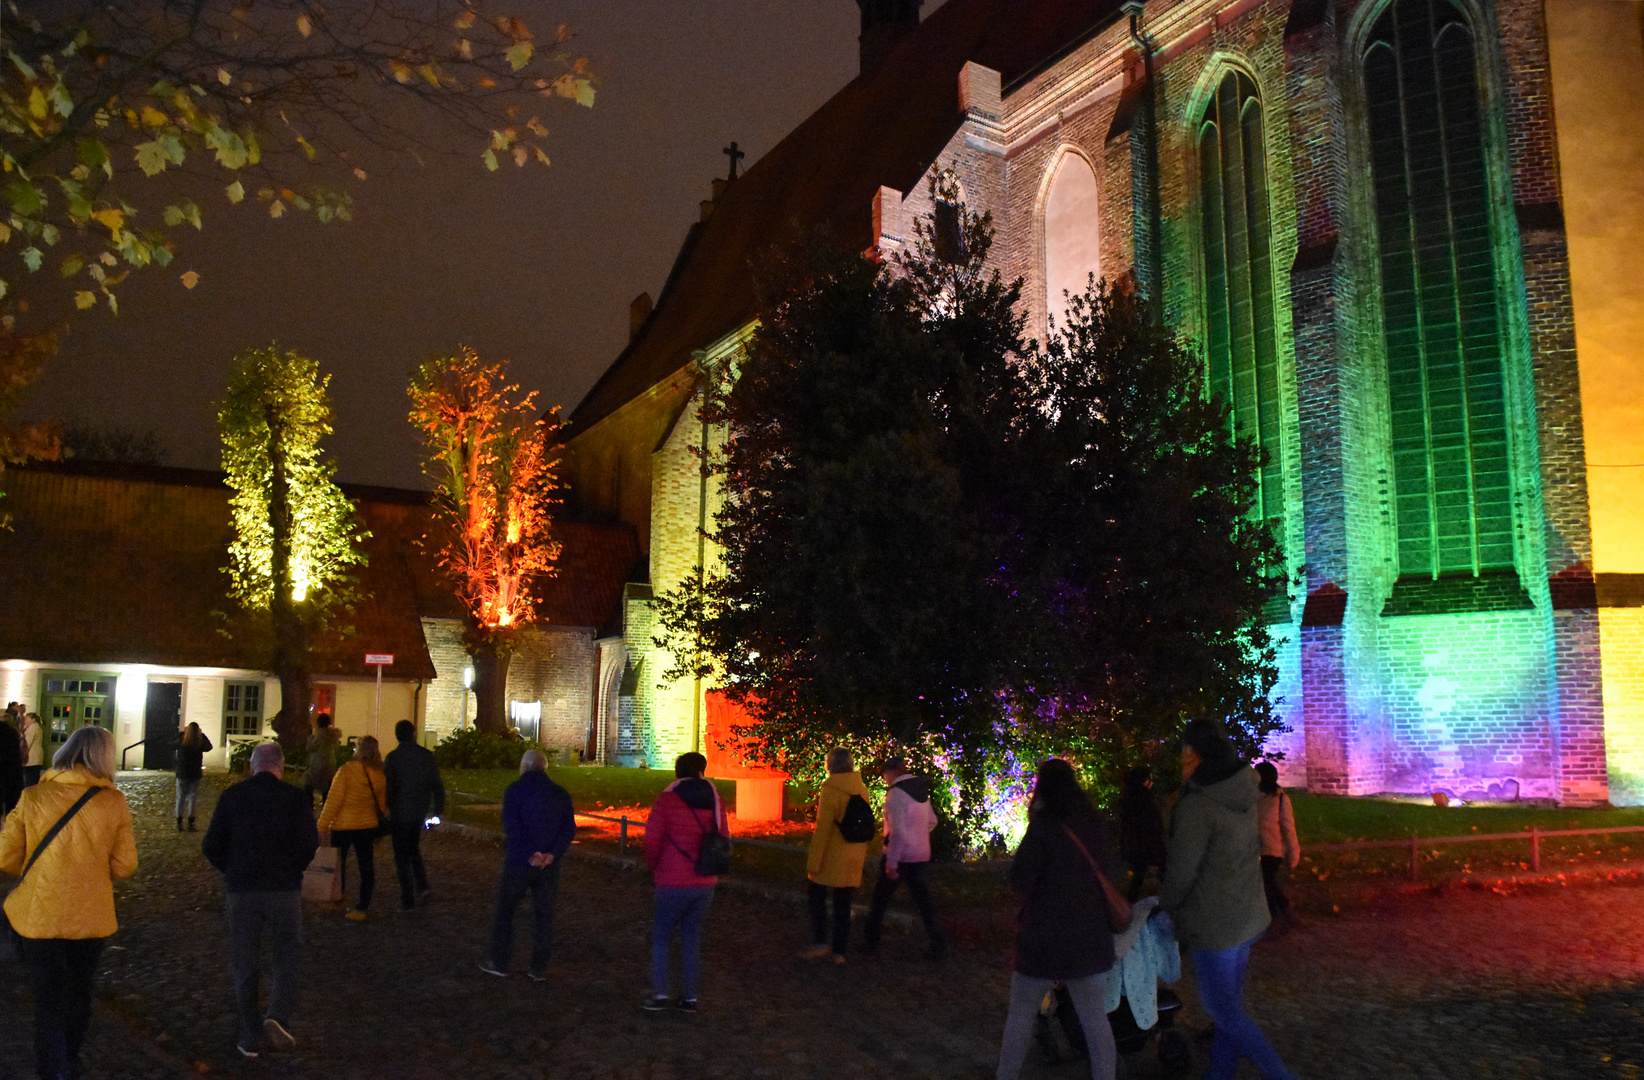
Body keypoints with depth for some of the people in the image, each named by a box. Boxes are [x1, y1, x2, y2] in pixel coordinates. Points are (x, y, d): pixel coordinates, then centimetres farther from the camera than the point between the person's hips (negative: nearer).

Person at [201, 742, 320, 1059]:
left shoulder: (232, 796, 1)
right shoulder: (295, 798, -5)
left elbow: (211, 846, -1)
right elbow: (308, 844, -12)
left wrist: (232, 871, 15)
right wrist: (294, 868, 7)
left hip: (241, 890, 2)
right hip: (285, 888, -2)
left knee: (244, 964, 13)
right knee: (286, 958, 11)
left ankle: (250, 1037, 17)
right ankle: (278, 1015, -10)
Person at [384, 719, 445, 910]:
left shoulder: (393, 757, -12)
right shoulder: (427, 755, 0)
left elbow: (386, 787, -13)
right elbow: (437, 785, 4)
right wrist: (438, 809, 11)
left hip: (400, 813, -4)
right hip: (420, 812, 4)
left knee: (402, 855, 5)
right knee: (413, 848, 25)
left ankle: (408, 899, 6)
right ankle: (422, 885, 12)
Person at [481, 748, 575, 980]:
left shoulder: (514, 791, -6)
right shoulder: (560, 794, 4)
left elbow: (512, 826, -17)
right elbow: (569, 828, -5)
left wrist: (531, 853, -17)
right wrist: (552, 854, -13)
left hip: (519, 862, -3)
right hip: (549, 865, 3)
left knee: (505, 911, 14)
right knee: (545, 915, 11)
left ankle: (499, 963, 21)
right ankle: (540, 969, 15)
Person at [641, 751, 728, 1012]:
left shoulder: (666, 799, -9)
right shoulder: (715, 800, 4)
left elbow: (652, 840, -9)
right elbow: (724, 839, 9)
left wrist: (654, 867, 8)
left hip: (673, 882, -4)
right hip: (706, 883, 4)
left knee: (661, 936, 11)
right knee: (692, 937, 13)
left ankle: (659, 993, 6)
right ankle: (690, 996, 14)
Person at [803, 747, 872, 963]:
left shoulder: (831, 790, -15)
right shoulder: (862, 789, 4)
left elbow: (823, 829, -16)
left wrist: (813, 862, -11)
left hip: (832, 857, -5)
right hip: (854, 858, 5)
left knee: (817, 897, 11)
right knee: (843, 904, 11)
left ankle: (820, 941, 3)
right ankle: (839, 951, 14)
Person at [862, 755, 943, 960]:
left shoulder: (896, 793, -16)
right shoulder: (922, 790, 7)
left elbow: (897, 831, -21)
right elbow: (932, 821, 17)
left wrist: (891, 863, -19)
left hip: (900, 856, -6)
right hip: (921, 856, 7)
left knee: (880, 899, 9)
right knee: (923, 900, 11)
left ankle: (871, 943, 16)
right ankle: (936, 947, 10)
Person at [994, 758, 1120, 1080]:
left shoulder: (1044, 827, -17)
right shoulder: (1097, 826, 2)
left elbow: (1019, 881, -15)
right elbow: (1108, 874, 13)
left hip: (1046, 936, -5)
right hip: (1092, 936, 5)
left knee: (1021, 1013, 10)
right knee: (1094, 1016, 13)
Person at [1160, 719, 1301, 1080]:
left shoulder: (1196, 806, -22)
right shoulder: (1243, 798, 3)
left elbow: (1182, 871, -19)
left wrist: (1165, 904, 1)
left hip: (1215, 924, -8)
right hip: (1248, 915, 8)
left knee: (1223, 1010, 4)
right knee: (1228, 1003, 18)